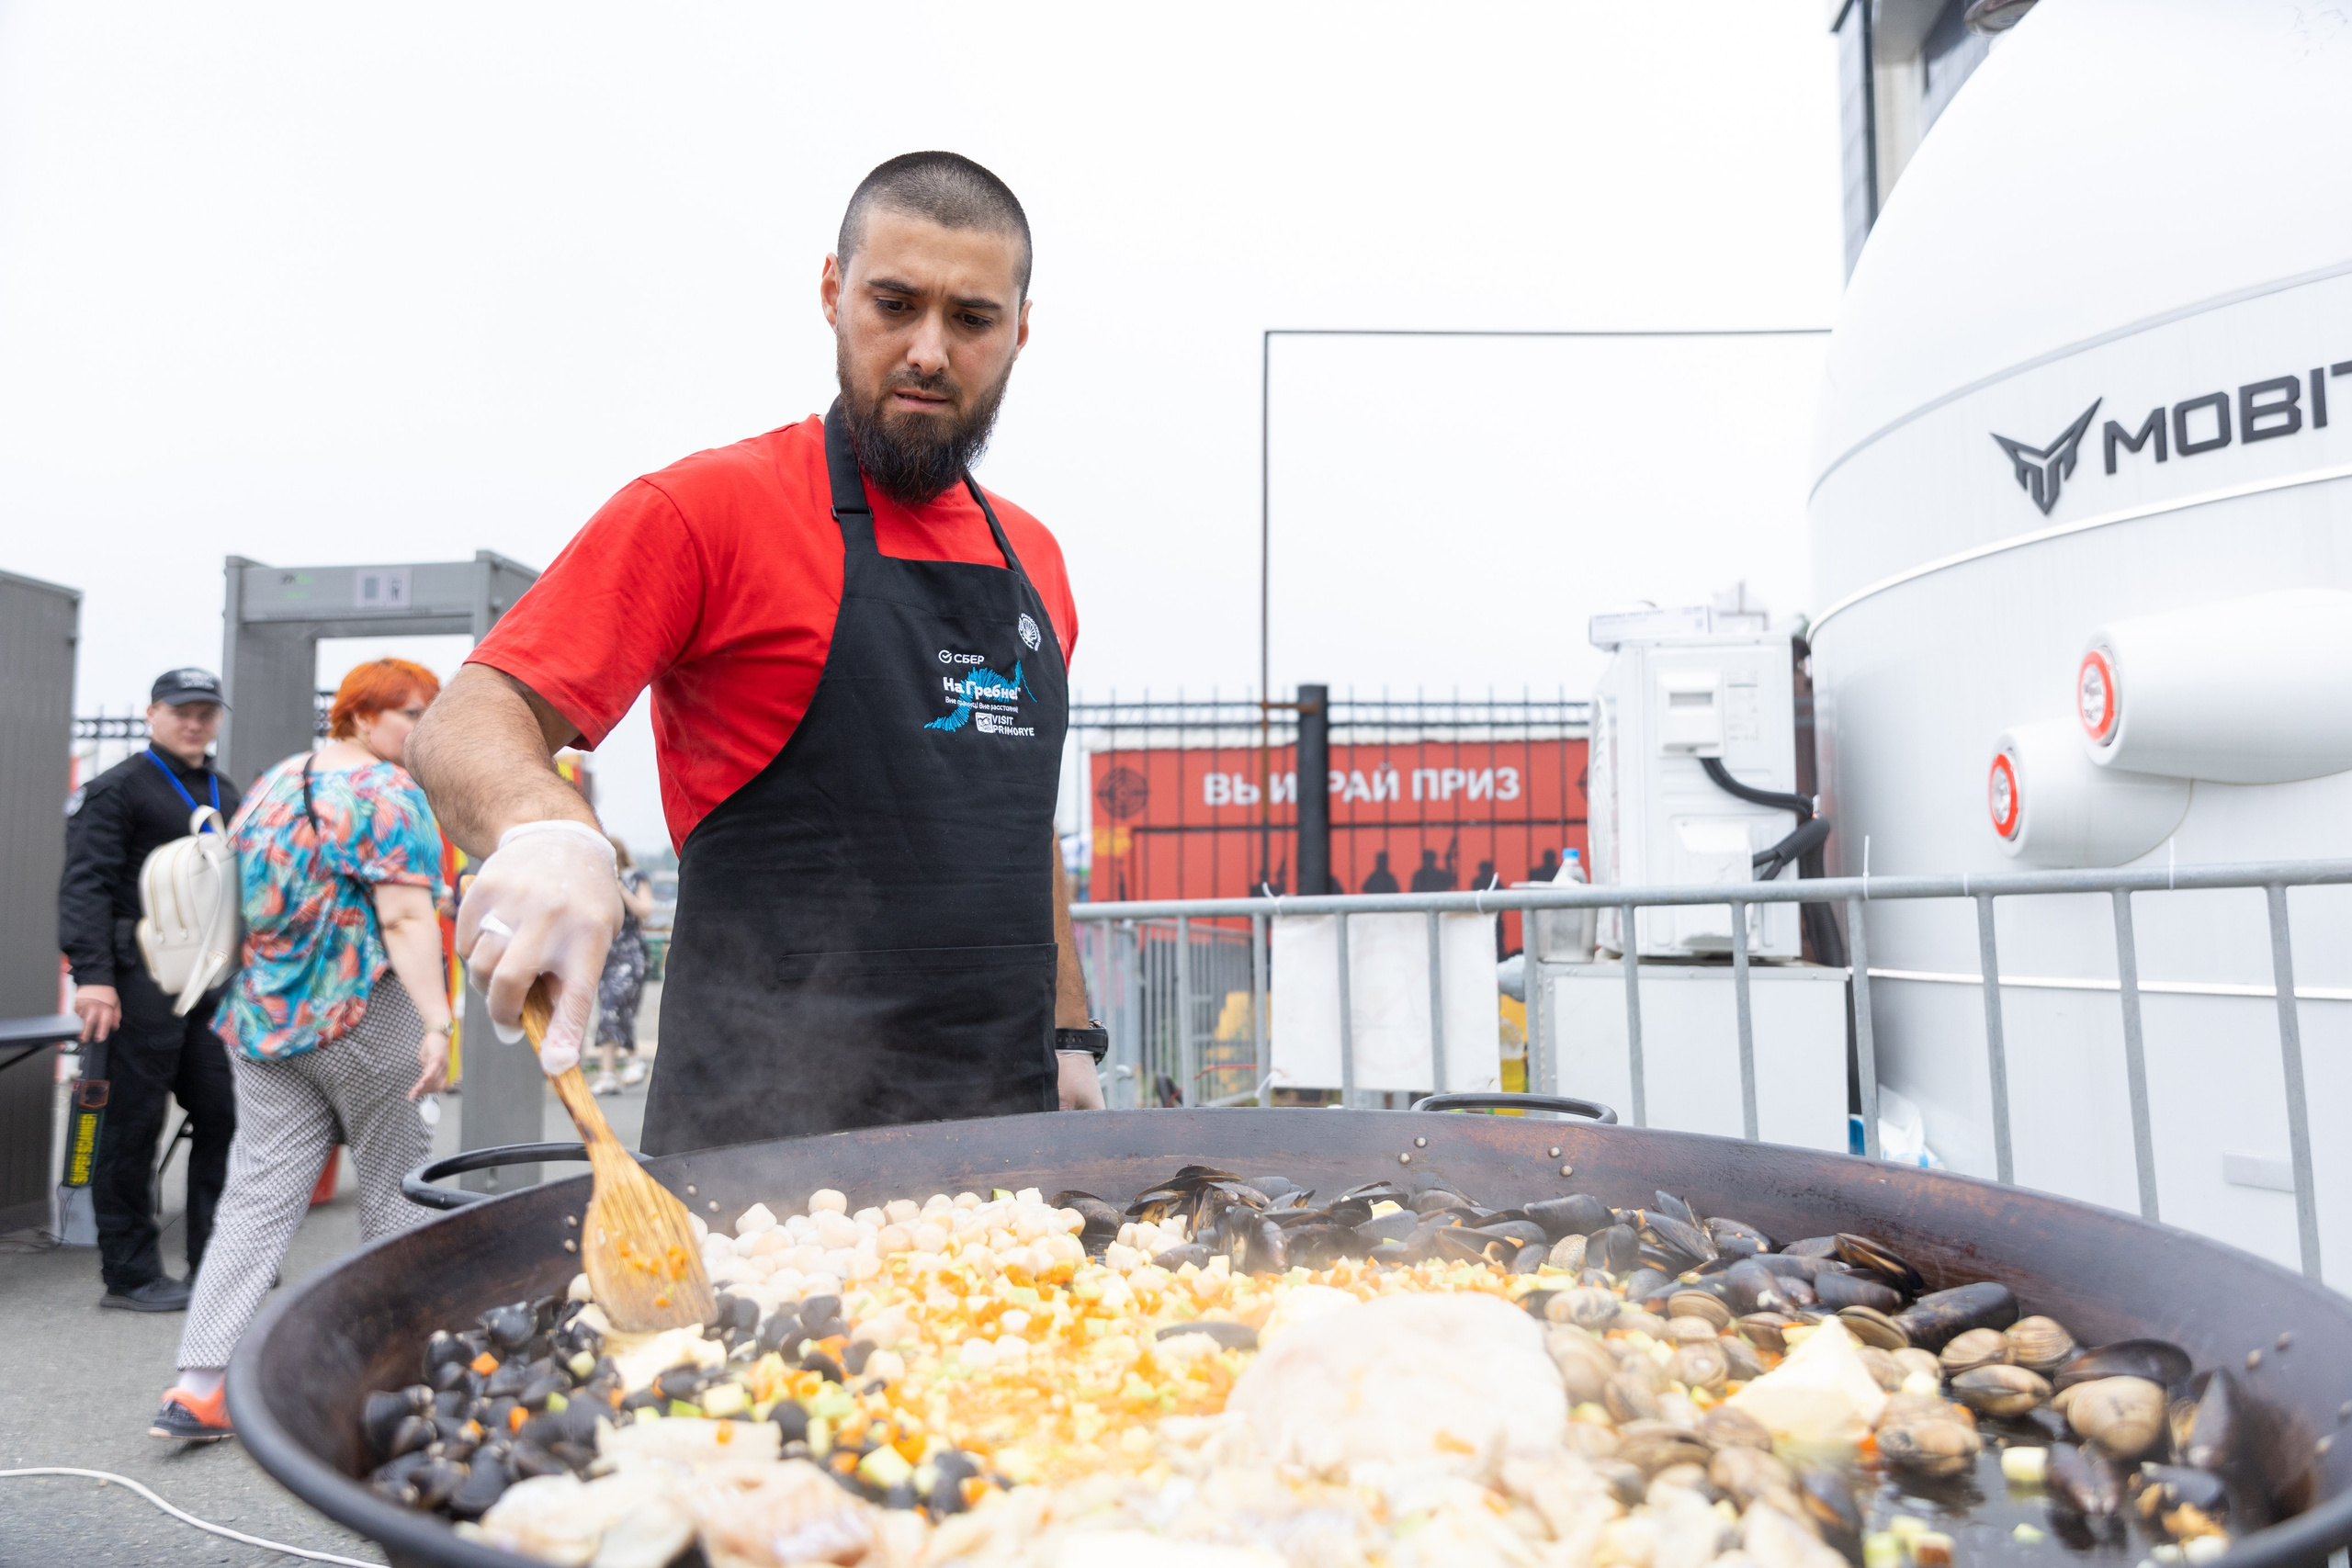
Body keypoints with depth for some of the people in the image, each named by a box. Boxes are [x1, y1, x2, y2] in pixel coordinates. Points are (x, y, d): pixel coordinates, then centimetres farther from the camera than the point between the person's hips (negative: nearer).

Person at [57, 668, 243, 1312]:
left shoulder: (227, 797, 19)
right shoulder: (116, 790, -3)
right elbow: (86, 885, -11)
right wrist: (91, 973, -21)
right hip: (142, 982, -7)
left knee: (224, 1117, 7)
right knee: (131, 1127, 1)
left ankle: (214, 1260, 18)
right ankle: (129, 1275, 10)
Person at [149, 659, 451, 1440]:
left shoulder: (274, 782, 14)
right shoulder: (386, 792, -11)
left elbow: (247, 899, 20)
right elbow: (405, 919, -20)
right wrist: (437, 1023, -25)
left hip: (261, 1016, 7)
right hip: (359, 1018, -7)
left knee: (259, 1195, 6)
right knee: (393, 1188, 8)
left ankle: (198, 1384, 1)